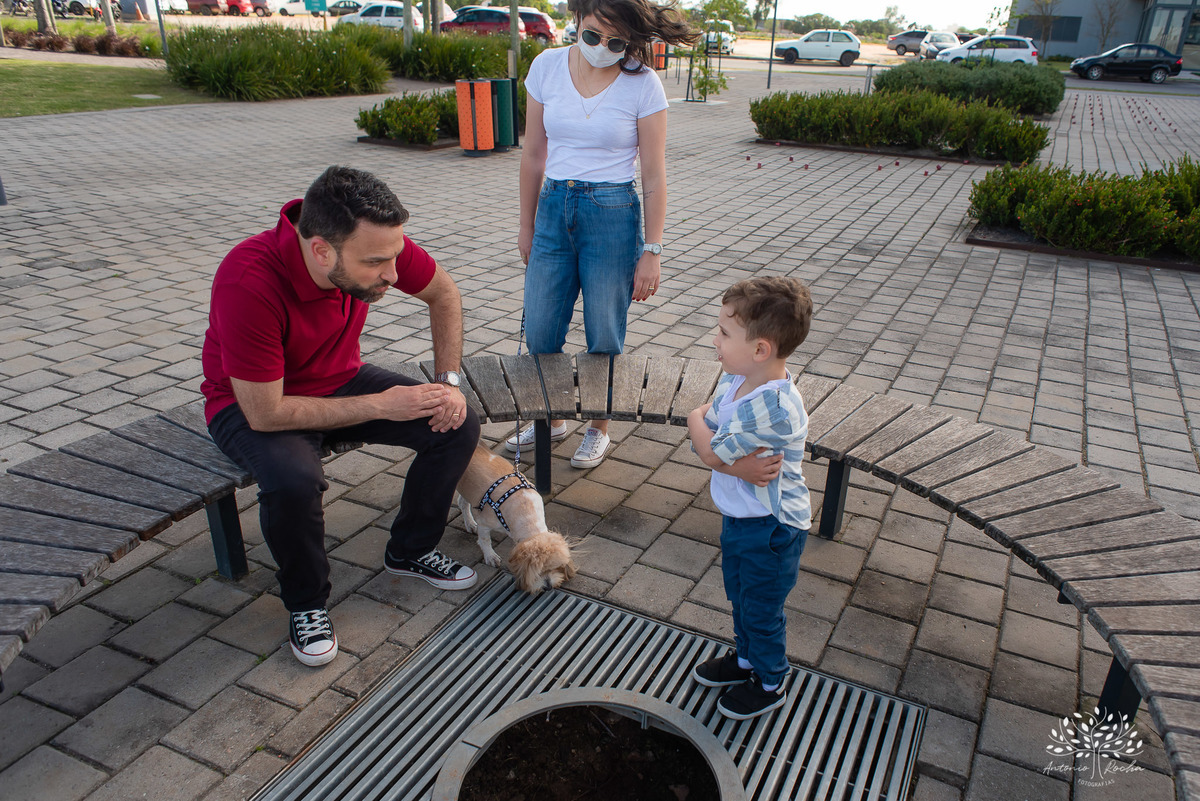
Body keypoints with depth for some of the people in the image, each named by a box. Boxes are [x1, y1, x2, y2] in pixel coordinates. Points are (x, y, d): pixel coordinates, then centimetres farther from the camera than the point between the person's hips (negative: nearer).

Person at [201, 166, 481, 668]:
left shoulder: (374, 243, -22)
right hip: (251, 404, -5)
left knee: (459, 425, -10)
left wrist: (448, 381, -10)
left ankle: (410, 550, 12)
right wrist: (379, 405, -28)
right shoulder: (248, 283, -37)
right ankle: (306, 603, -5)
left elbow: (444, 293, -2)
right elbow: (266, 412, -32)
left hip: (340, 379, 5)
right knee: (292, 481, -36)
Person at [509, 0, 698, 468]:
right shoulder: (547, 66, 1)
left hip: (613, 214, -3)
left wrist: (651, 252, -7)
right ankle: (550, 419, 33)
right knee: (539, 335, 8)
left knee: (604, 341, 6)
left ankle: (598, 429, 28)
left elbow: (653, 175, -6)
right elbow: (533, 155, 8)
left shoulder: (642, 84, -8)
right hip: (553, 207, 4)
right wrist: (527, 226, 12)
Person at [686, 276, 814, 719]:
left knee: (761, 609, 14)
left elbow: (709, 451, -28)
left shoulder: (772, 407, -35)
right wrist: (739, 465, -25)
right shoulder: (734, 380, -6)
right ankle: (745, 657, 52)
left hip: (770, 528, -8)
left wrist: (698, 421, -8)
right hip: (737, 515, 8)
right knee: (739, 596, 28)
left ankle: (769, 683, 39)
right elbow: (706, 441, -6)